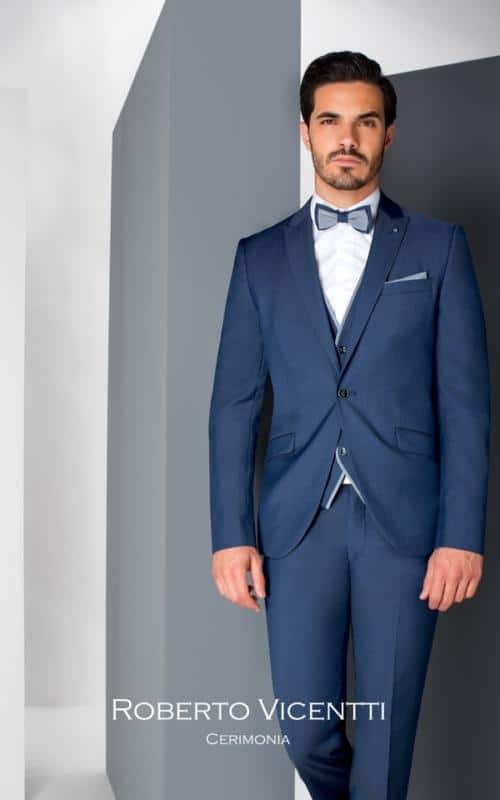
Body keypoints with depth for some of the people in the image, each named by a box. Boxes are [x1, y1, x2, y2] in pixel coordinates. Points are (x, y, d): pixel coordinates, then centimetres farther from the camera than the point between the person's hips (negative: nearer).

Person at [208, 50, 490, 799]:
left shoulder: (438, 245, 4)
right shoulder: (261, 255, 9)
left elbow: (465, 400, 0)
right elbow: (234, 402, 6)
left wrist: (463, 534, -7)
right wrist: (231, 534, -1)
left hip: (404, 519, -1)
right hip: (298, 522, 2)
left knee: (387, 731, 5)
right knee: (307, 732, 9)